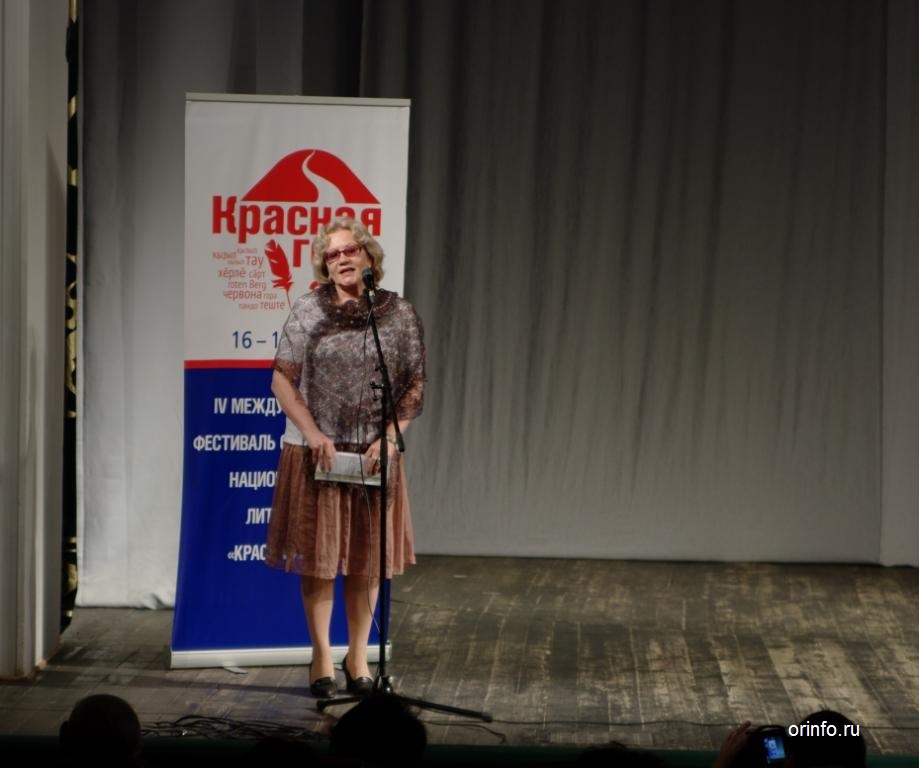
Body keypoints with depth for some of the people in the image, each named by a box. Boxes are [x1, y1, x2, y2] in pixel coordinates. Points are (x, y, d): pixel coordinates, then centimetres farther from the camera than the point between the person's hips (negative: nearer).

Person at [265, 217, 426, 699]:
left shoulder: (400, 315, 1)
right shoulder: (307, 312, -1)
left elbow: (416, 386, 2)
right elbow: (283, 380, -2)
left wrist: (390, 436, -12)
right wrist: (313, 434, -13)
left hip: (374, 453, 1)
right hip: (317, 451, -1)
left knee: (367, 559, 6)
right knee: (317, 556, 2)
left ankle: (358, 658, 17)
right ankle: (322, 658, 12)